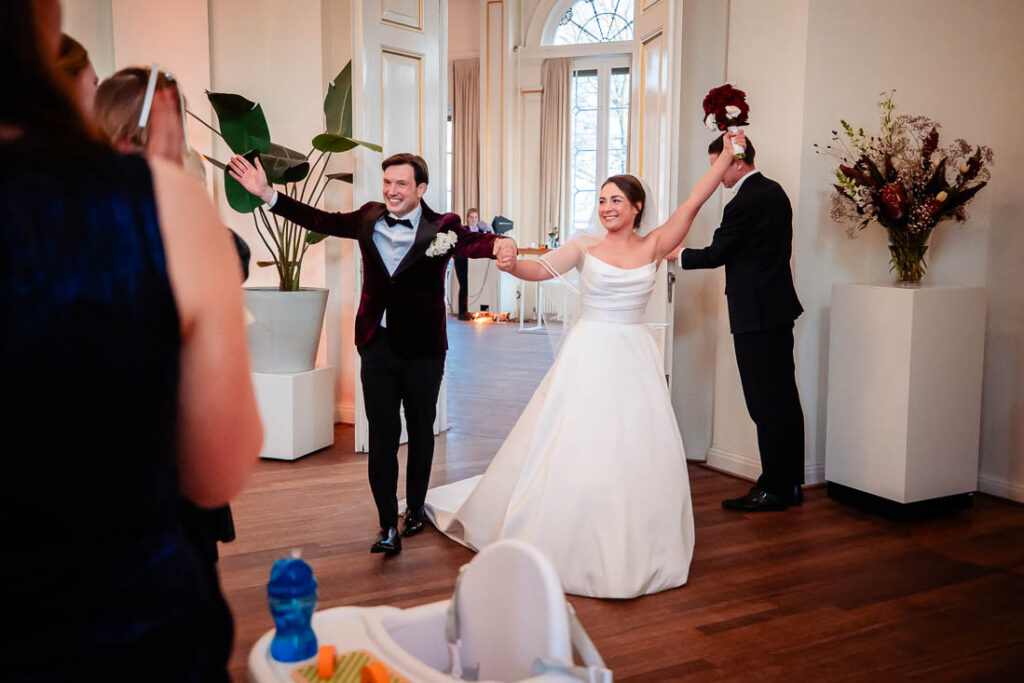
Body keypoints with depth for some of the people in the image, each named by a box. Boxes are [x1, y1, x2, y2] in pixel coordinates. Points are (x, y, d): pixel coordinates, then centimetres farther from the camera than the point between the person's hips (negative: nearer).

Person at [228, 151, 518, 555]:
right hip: (378, 345, 2)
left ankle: (415, 508, 35)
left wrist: (499, 245, -51)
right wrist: (267, 193, 3)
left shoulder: (441, 227, -10)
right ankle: (388, 526, 9)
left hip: (423, 348, -2)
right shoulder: (369, 218, 3)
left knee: (420, 431, 15)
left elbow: (470, 242, -27)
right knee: (382, 434, 2)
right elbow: (321, 221, 7)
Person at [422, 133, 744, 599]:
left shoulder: (653, 246, 4)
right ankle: (570, 545, 20)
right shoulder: (586, 246, 1)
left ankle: (633, 550, 22)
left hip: (634, 359, 2)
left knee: (638, 452, 4)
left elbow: (694, 202, 1)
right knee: (573, 448, 1)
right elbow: (539, 270, -7)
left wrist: (727, 157, 1)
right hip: (589, 356, -2)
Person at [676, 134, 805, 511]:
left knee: (766, 403, -3)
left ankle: (773, 489, 5)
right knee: (785, 398, 13)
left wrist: (678, 254, 6)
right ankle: (791, 483, 22)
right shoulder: (775, 191, 13)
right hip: (779, 308, 10)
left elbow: (716, 254, -10)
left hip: (756, 314, -10)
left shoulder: (744, 203, -16)